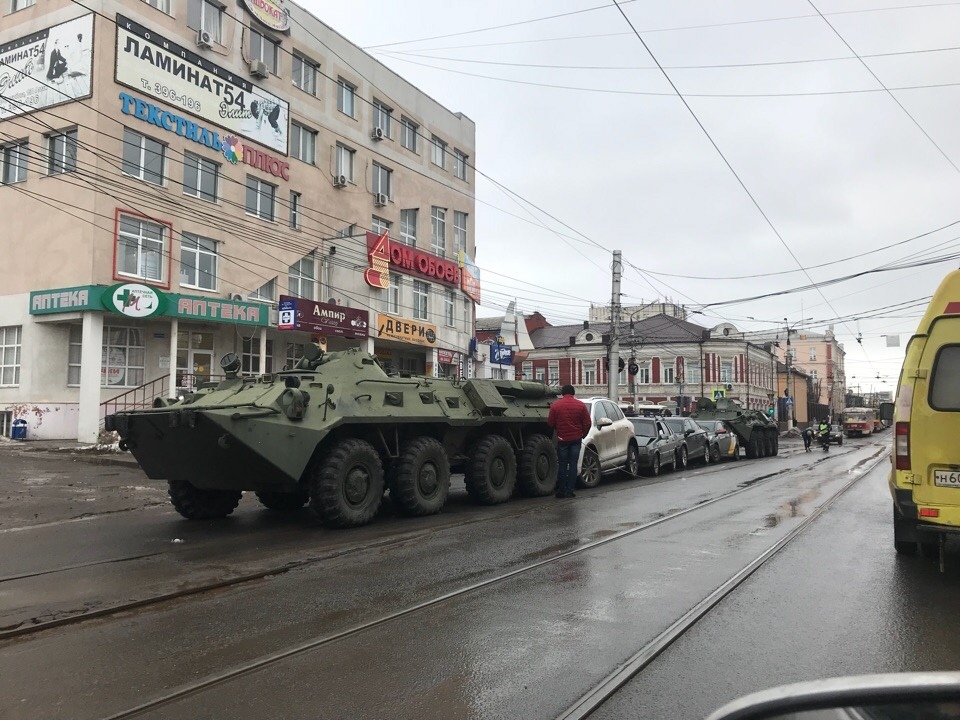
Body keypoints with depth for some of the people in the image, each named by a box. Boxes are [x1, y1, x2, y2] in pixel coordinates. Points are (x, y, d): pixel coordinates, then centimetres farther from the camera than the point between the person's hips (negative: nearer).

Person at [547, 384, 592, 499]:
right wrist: (582, 435, 13)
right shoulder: (581, 405, -1)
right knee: (573, 465, 5)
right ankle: (569, 490, 5)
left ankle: (561, 491, 7)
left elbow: (550, 423, -2)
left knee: (562, 465, 7)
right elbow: (587, 423, -1)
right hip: (576, 439, 1)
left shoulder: (555, 406, -5)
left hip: (562, 439, -1)